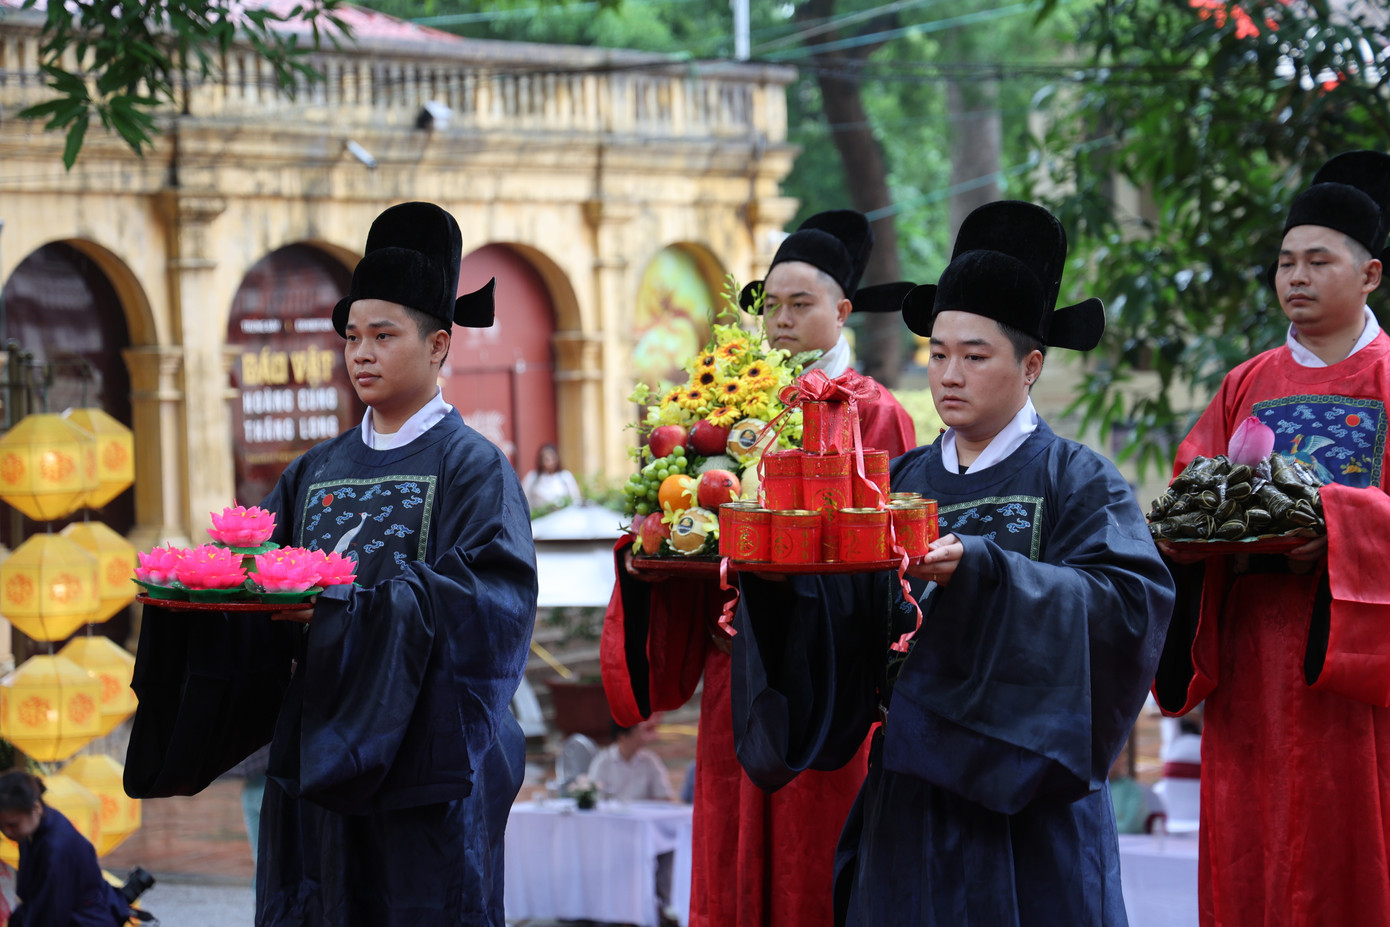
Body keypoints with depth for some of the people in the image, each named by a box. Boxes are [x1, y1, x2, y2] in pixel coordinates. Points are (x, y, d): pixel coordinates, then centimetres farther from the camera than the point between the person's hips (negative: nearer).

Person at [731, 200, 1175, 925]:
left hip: (1024, 799, -4)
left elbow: (1130, 602, -20)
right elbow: (843, 626, 1)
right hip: (908, 788, 4)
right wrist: (778, 577, -20)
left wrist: (977, 568, -30)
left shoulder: (1077, 481, -2)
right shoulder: (903, 481, 10)